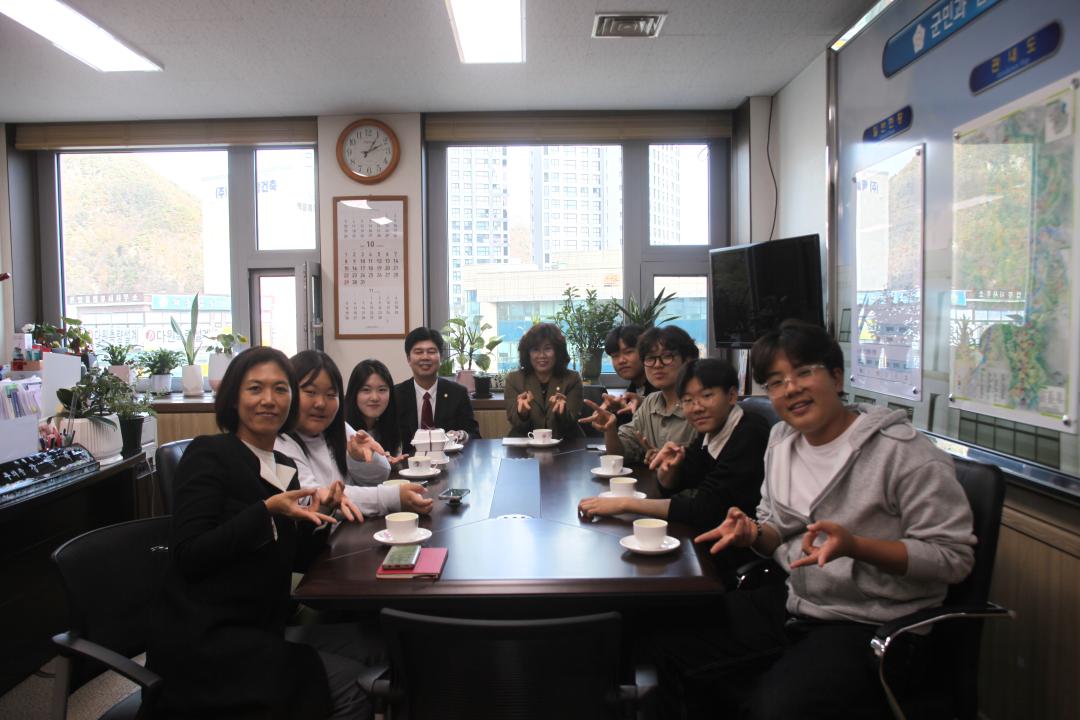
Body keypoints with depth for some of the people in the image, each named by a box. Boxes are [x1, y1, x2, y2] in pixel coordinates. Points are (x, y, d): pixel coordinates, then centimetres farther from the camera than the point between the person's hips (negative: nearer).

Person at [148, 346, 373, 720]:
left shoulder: (284, 468, 11)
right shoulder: (209, 454, -9)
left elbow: (297, 559, 10)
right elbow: (189, 557, -17)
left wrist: (319, 511, -8)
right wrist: (266, 511, -26)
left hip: (258, 632, 7)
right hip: (203, 641, -7)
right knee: (347, 686, -15)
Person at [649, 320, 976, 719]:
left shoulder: (903, 451, -16)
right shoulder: (781, 438, 7)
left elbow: (953, 556, -15)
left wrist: (853, 545, -29)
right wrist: (754, 533, -6)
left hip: (875, 626, -7)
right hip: (795, 603, 7)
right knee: (673, 648, -5)